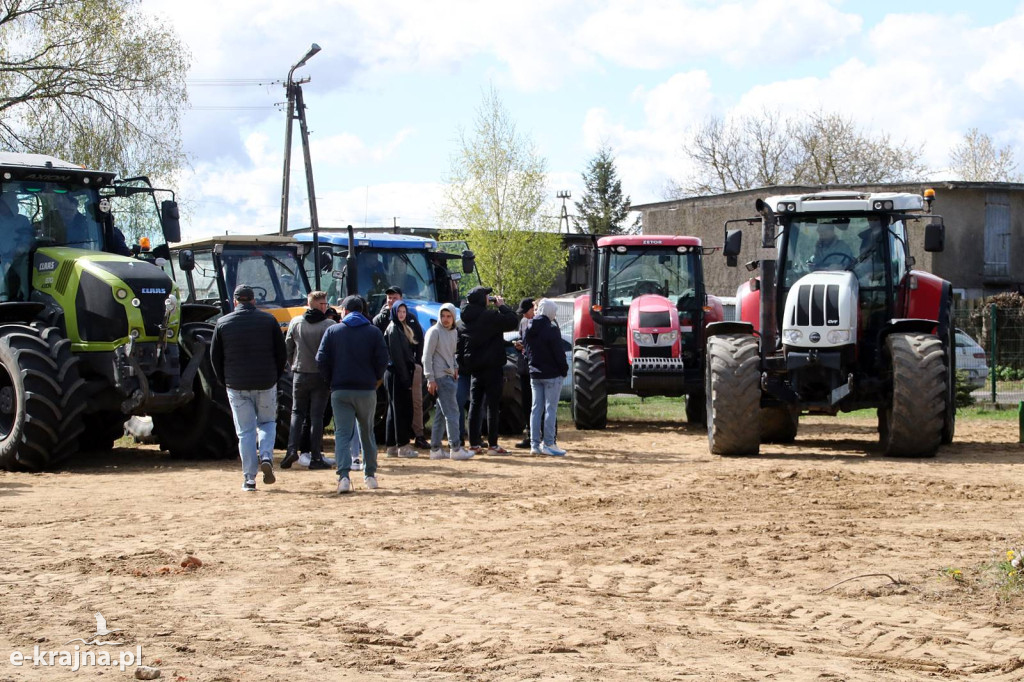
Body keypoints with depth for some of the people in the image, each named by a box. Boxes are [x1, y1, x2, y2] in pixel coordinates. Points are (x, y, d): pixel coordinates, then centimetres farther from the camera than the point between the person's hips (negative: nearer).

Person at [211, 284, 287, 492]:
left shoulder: (223, 323, 1)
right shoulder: (268, 320, 2)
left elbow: (215, 357, 5)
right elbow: (281, 352, 4)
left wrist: (226, 382, 15)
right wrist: (275, 378, 14)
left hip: (237, 386, 0)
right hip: (266, 384, 0)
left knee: (245, 432, 5)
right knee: (267, 422, 18)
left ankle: (249, 478, 1)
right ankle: (266, 457, -7)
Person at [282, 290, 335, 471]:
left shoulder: (295, 322, 0)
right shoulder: (329, 325, -10)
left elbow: (288, 347, 6)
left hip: (300, 375, 2)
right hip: (321, 375, -2)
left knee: (297, 413, 14)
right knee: (316, 416, 3)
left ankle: (292, 450, -3)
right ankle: (315, 457, 2)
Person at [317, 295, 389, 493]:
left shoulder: (332, 331, 2)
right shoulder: (374, 332, 2)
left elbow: (321, 360, -3)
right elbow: (382, 360, -3)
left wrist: (331, 380, 11)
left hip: (340, 391, -1)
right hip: (366, 390, 1)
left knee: (342, 433, -2)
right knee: (367, 432, 16)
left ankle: (344, 475, -20)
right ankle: (370, 474, 22)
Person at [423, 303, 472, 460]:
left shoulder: (454, 332, 16)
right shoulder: (434, 332, -8)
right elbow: (427, 356, -11)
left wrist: (455, 368, 11)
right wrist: (430, 379, -15)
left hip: (450, 376, 8)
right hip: (440, 377, -8)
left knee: (441, 414, 10)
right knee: (452, 412, -10)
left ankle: (435, 449, 14)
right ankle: (456, 448, -9)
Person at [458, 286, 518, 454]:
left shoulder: (464, 319, 7)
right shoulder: (489, 316, -17)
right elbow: (512, 322, -16)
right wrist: (502, 306, -5)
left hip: (474, 367, 7)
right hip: (491, 367, -7)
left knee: (475, 404, 11)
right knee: (493, 405, -2)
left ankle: (474, 443, 11)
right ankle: (492, 445, -3)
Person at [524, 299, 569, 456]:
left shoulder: (530, 329, 5)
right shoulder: (551, 329, -15)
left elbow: (526, 349, 11)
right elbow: (558, 352, -15)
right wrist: (564, 369, -3)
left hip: (535, 374, 6)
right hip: (551, 375, -6)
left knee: (536, 408, 9)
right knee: (550, 409, -3)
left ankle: (535, 444, 9)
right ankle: (548, 444, -5)